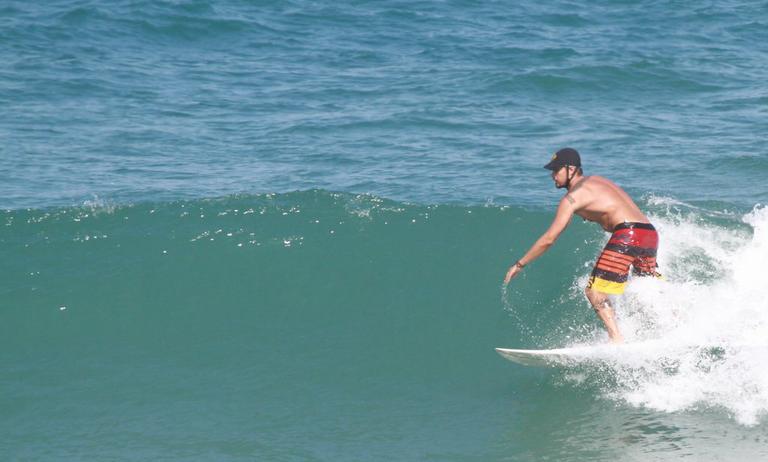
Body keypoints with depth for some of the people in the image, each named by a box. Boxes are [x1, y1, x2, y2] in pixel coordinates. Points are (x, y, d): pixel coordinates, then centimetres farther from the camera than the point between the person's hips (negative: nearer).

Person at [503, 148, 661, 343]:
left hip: (628, 235, -9)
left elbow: (549, 239, -2)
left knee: (594, 291, -8)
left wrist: (519, 265, 4)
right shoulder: (594, 181, 23)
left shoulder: (573, 197, -2)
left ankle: (617, 341, -19)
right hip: (650, 234, 9)